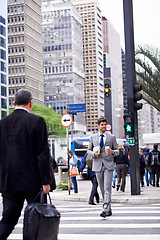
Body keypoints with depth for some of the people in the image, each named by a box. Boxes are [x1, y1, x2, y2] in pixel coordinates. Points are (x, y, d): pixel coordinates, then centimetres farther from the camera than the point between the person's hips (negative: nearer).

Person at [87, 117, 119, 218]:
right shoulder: (93, 137, 12)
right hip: (98, 165, 3)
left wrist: (112, 152, -13)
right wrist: (94, 153, -6)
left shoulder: (112, 137, 7)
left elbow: (117, 150, 9)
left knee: (107, 188, -13)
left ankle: (105, 210, -19)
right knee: (102, 189, 7)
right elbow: (89, 150, 15)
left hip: (108, 165, -2)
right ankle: (109, 210, 18)